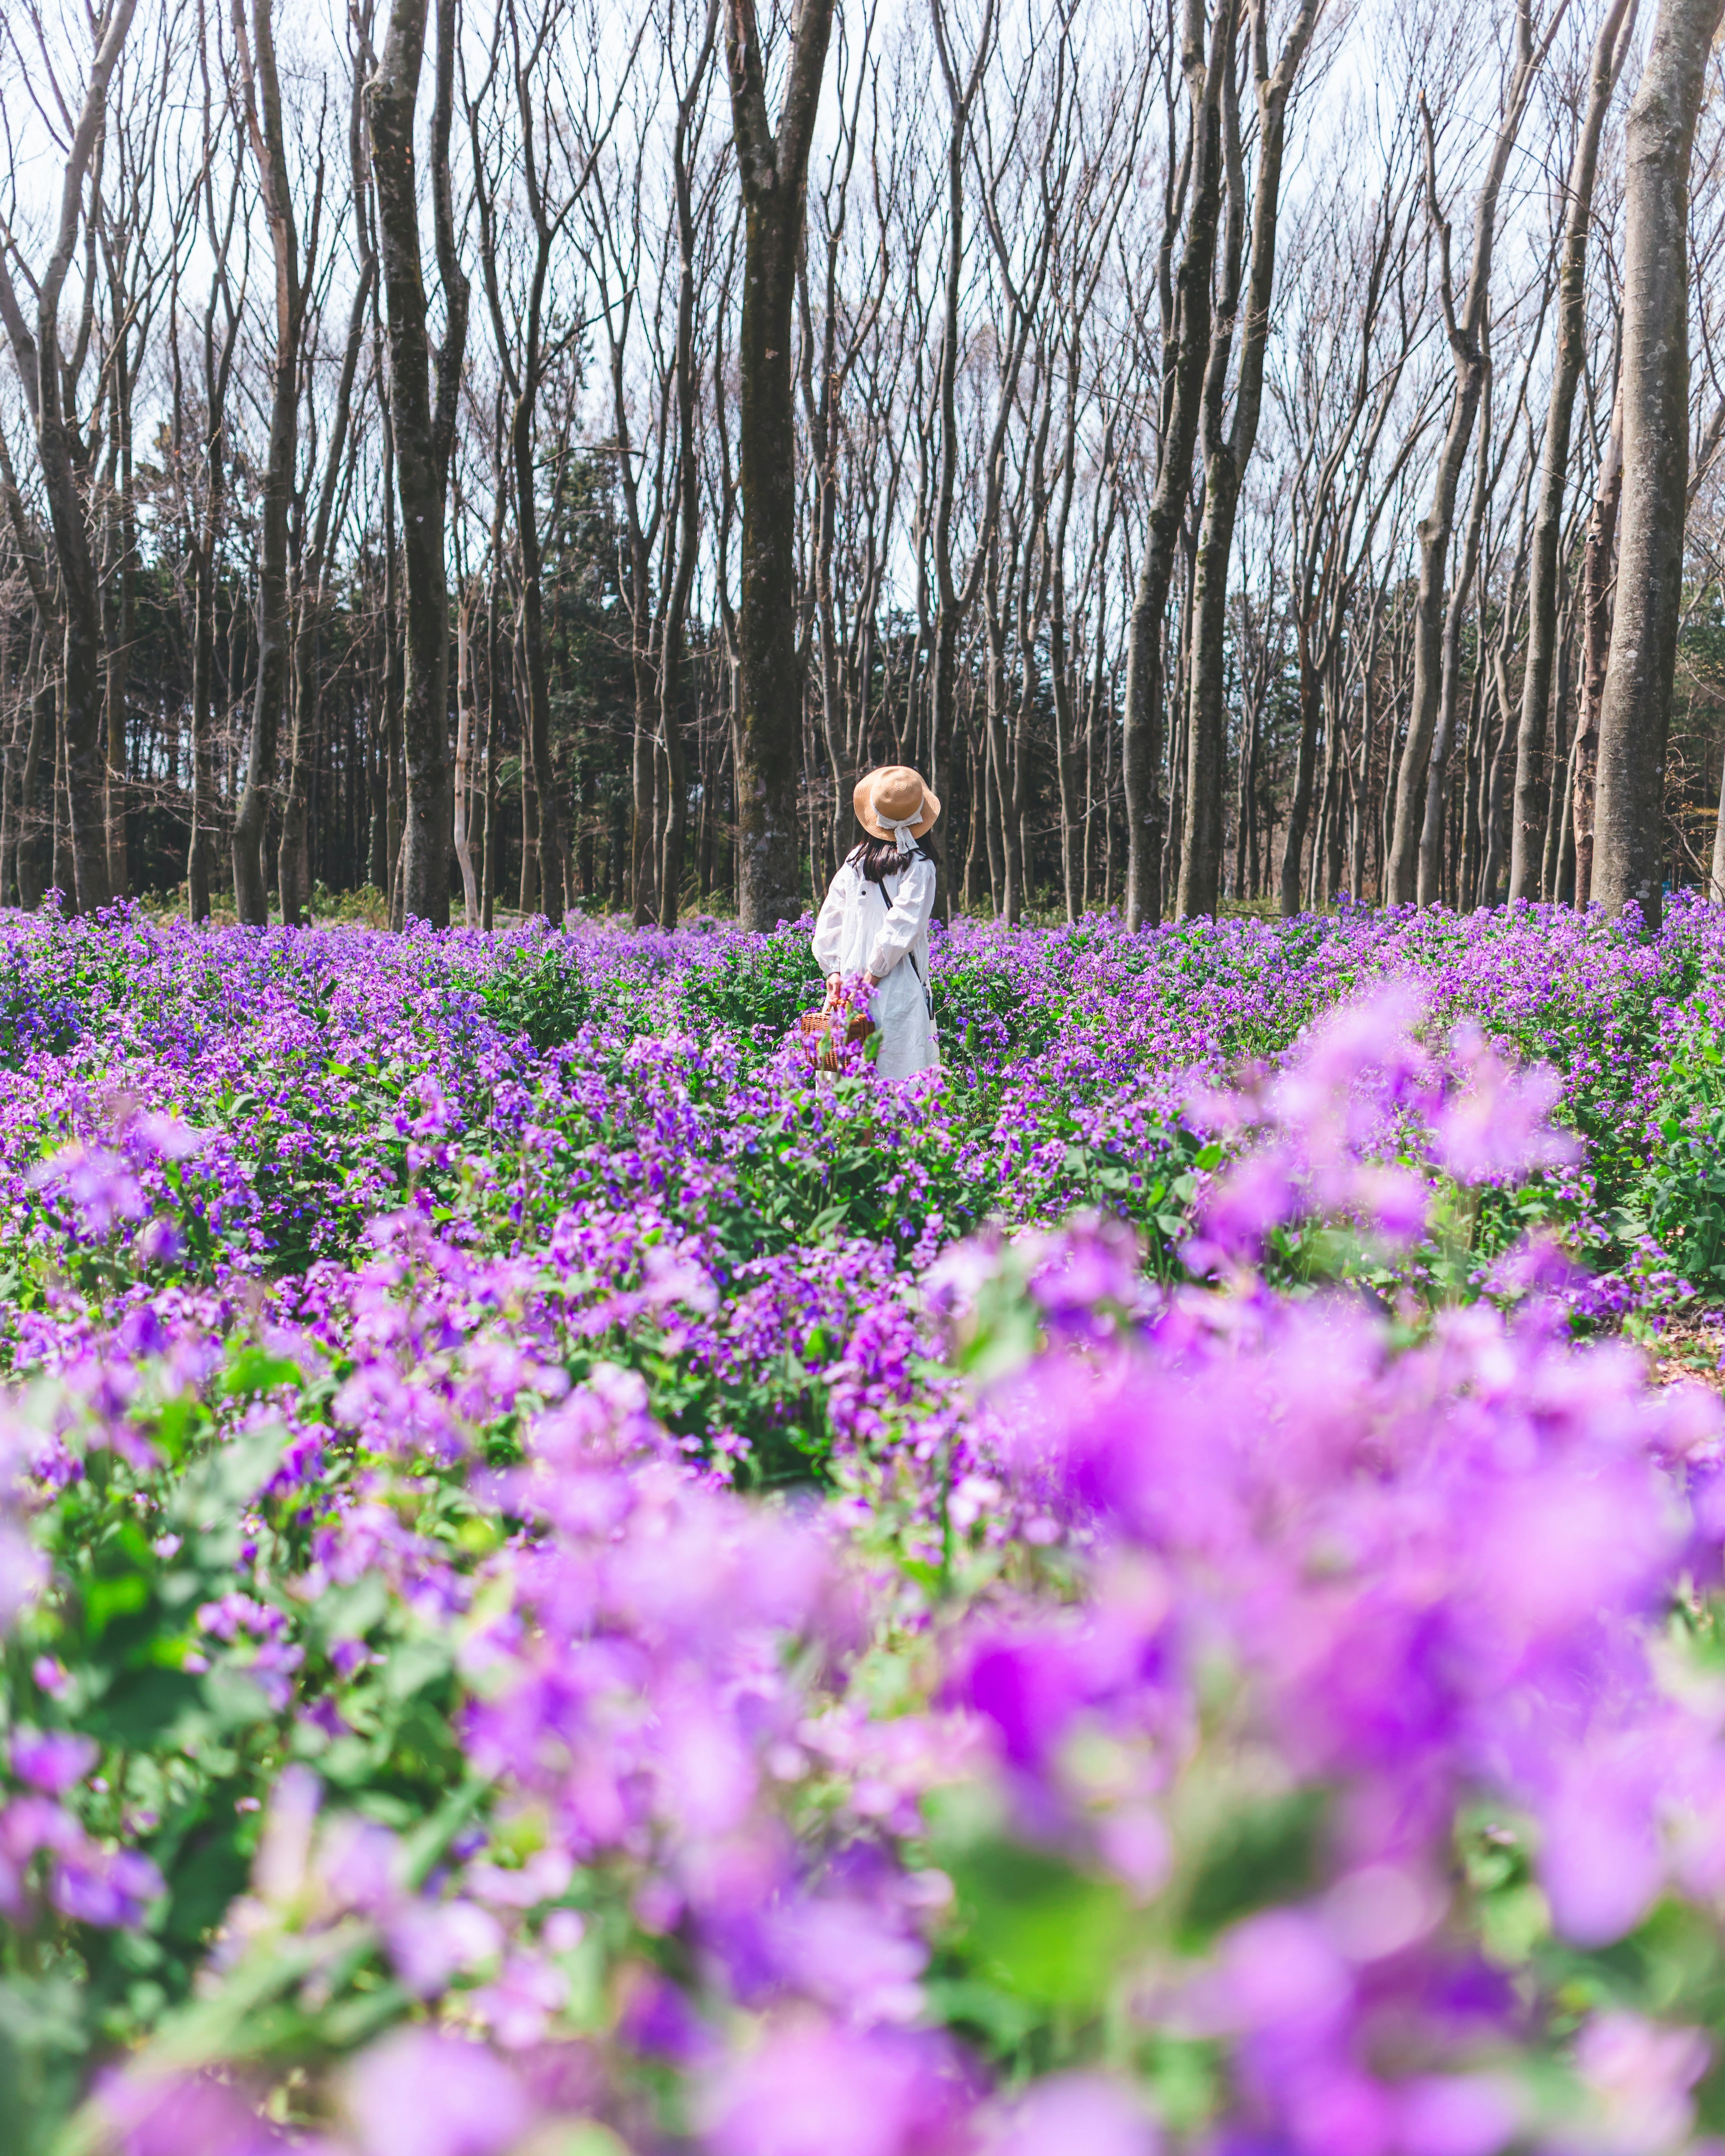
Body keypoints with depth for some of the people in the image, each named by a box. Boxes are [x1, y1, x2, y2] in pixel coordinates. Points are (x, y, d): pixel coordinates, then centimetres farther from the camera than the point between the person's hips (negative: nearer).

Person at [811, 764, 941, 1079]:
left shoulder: (855, 861, 9)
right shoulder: (919, 866, -6)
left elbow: (830, 918, 7)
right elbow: (903, 925, -15)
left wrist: (834, 970, 4)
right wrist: (874, 974, -12)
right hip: (898, 989, -5)